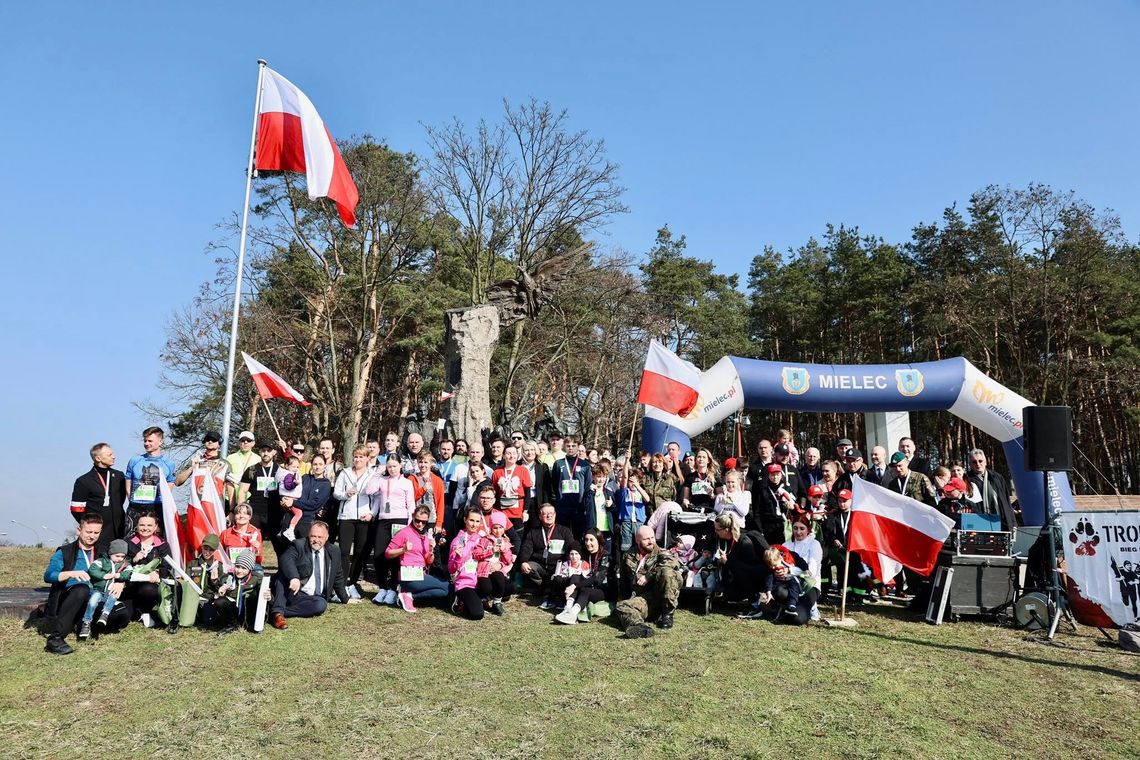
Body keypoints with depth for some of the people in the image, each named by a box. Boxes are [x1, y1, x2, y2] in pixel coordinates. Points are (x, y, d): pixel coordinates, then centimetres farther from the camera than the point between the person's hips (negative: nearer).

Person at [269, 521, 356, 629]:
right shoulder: (298, 545, -4)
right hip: (292, 592, -3)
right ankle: (277, 613, -39)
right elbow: (286, 559, -25)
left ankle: (280, 611, -27)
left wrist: (345, 599, 24)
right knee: (284, 573, -30)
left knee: (321, 605, -31)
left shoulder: (334, 552, 9)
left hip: (310, 598, 3)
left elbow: (338, 578, 20)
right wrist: (294, 577, -43)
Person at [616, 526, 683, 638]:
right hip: (643, 598, 3)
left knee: (666, 571, -28)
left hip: (664, 598, -2)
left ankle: (667, 615, -18)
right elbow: (624, 582, 30)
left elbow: (672, 562, -14)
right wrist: (624, 598, 17)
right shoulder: (629, 557, 20)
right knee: (623, 606, -25)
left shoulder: (661, 553, 10)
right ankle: (638, 626, -57)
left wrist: (648, 575, -17)